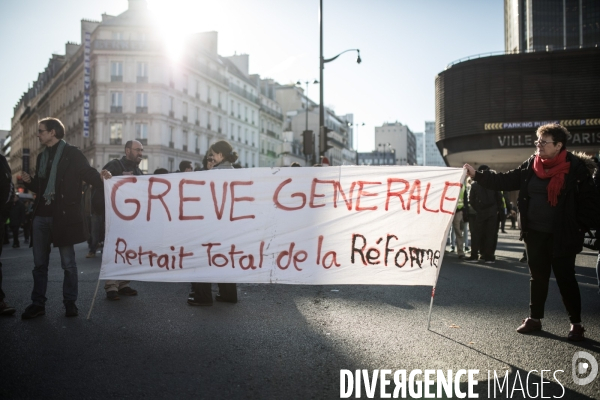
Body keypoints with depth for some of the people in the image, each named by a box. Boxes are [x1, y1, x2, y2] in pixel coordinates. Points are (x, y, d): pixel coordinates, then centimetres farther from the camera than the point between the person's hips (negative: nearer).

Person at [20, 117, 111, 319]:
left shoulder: (72, 153, -2)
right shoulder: (42, 156, 17)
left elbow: (88, 172, -6)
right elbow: (41, 186, 23)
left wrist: (102, 178, -26)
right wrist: (29, 181, 3)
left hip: (63, 216, -6)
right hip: (41, 215, 6)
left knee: (68, 262, 3)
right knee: (39, 263, 10)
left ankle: (70, 303, 13)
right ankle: (38, 303, 18)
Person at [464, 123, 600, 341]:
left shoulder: (576, 167, -10)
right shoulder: (531, 165, 4)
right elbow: (505, 180, 2)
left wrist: (580, 227, -12)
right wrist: (477, 175, -6)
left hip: (562, 235, -5)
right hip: (535, 233, 5)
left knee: (565, 278, 3)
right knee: (538, 276, 13)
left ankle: (576, 324, 18)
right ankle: (534, 318, 25)